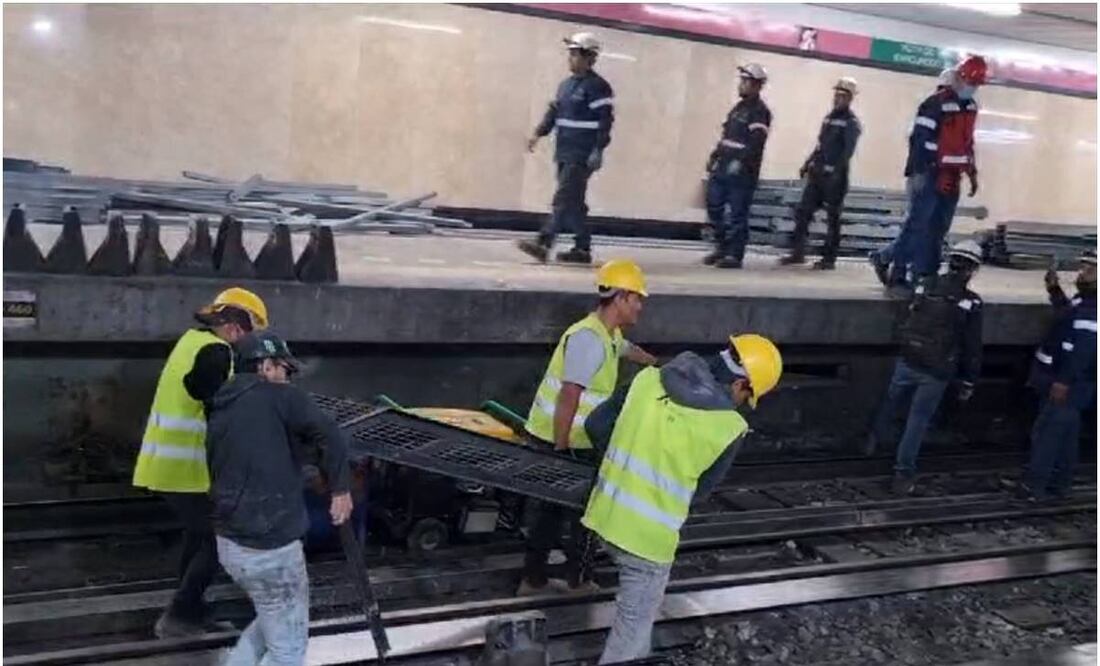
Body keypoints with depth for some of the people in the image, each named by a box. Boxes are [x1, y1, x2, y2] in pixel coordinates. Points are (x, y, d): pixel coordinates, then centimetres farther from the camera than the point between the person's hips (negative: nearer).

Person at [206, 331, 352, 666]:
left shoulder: (220, 412, 13)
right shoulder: (279, 396, -10)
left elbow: (219, 472, 18)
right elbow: (328, 435, -22)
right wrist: (341, 487, -12)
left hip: (230, 543, 8)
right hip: (270, 547, -8)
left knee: (274, 622, 29)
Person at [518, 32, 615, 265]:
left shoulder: (598, 87, -8)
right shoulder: (565, 84, 17)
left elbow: (605, 121, -13)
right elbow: (554, 111, 18)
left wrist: (598, 151, -18)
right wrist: (539, 133, 3)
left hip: (582, 156, -9)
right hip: (564, 154, 9)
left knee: (564, 200, -13)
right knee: (574, 202, 11)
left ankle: (543, 244, -18)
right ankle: (582, 249, 18)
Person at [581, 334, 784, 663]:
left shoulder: (649, 378, -4)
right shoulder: (728, 427, -15)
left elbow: (595, 424, 2)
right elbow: (700, 487, -1)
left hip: (607, 516, 6)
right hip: (647, 536, -6)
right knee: (633, 627, 12)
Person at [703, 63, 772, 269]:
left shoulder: (760, 111, -8)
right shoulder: (738, 107, 19)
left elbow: (756, 142, -20)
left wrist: (740, 161, -28)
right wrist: (715, 156, 18)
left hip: (743, 171, -9)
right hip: (724, 167, 9)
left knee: (737, 213, -6)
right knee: (714, 205, 9)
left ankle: (734, 255, -1)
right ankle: (721, 247, 20)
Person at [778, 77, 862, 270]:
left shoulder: (851, 123, -6)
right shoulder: (829, 118, 18)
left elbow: (848, 151, -16)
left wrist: (836, 171, -24)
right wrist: (808, 164, 16)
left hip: (834, 177, -7)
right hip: (817, 173, 7)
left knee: (833, 218, 0)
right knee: (802, 212, 2)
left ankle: (829, 259, 5)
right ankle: (797, 252, 7)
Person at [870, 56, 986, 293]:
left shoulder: (971, 107, 15)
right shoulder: (936, 103, -12)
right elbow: (918, 139, -16)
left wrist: (972, 173, 21)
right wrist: (915, 173, -22)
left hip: (952, 178, 8)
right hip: (930, 175, -8)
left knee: (938, 229, 6)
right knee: (917, 224, -9)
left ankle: (925, 275, 13)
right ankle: (897, 273, -2)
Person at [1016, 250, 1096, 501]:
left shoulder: (1092, 309, -21)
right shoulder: (1084, 300, 14)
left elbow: (1083, 348, -28)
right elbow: (1067, 315, 35)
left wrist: (1063, 381, -30)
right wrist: (1055, 290, 21)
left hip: (1068, 385, -11)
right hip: (1067, 380, 11)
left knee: (1046, 431, -9)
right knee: (1065, 434, 16)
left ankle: (1034, 486, -6)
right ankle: (1059, 484, 26)